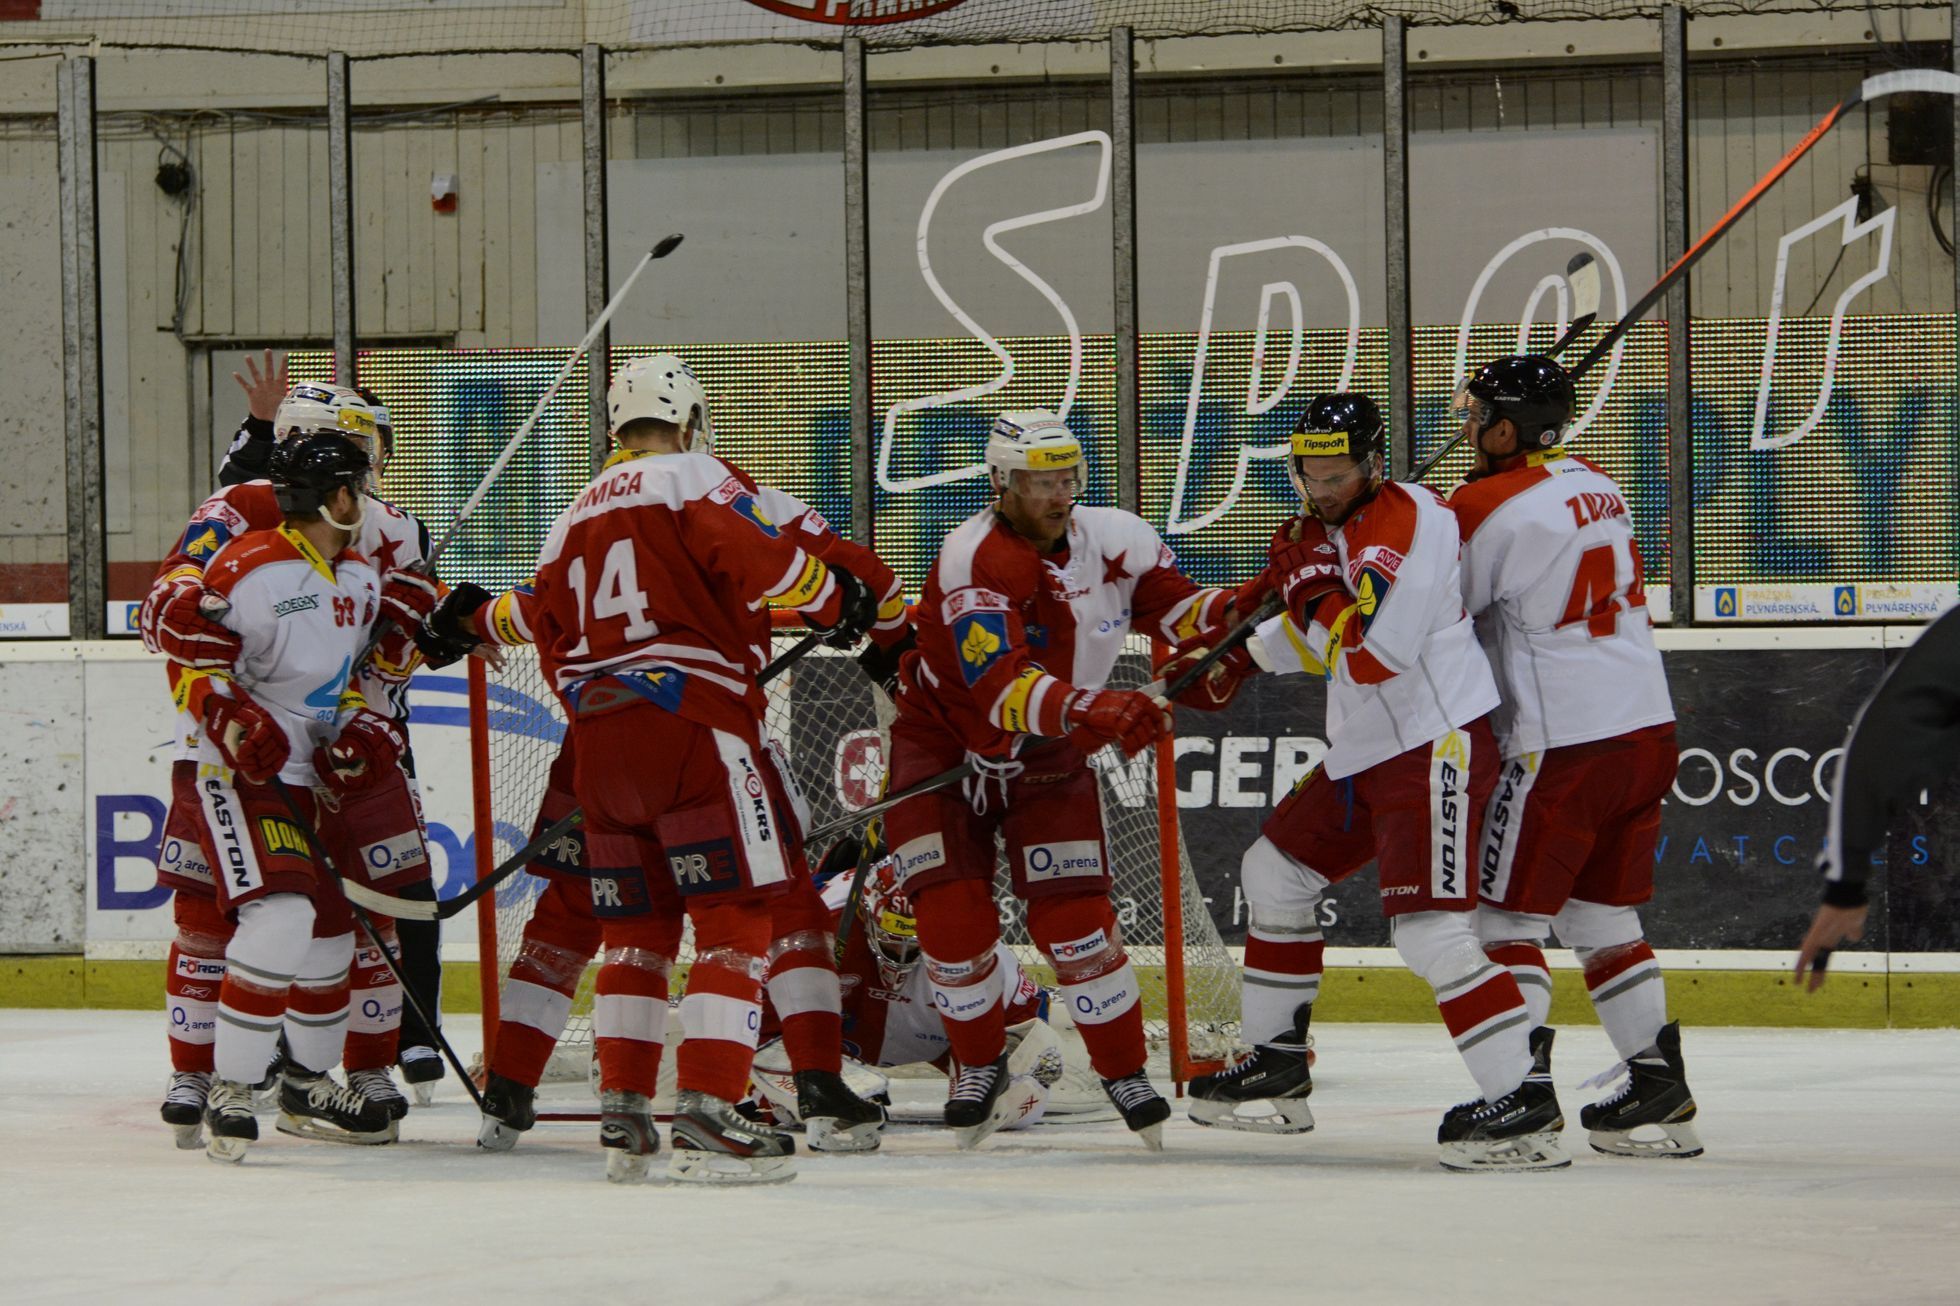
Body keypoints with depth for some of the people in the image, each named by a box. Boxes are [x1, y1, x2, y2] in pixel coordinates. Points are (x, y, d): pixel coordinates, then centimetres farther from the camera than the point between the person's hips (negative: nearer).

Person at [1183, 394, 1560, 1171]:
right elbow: (1320, 641, 28)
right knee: (1276, 872, 19)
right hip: (1361, 753, 11)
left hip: (1435, 744, -11)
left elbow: (1372, 653, -26)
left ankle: (1524, 1105, -22)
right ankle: (1276, 1066, 31)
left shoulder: (1409, 521, -17)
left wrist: (1309, 586, -16)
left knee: (1429, 927, -20)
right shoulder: (1321, 529, 14)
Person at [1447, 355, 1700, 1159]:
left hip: (1564, 746, -8)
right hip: (1648, 728, 8)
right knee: (1604, 917, 16)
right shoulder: (1594, 485, 11)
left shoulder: (1487, 510, -13)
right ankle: (1659, 1086, 14)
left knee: (1510, 917, 0)